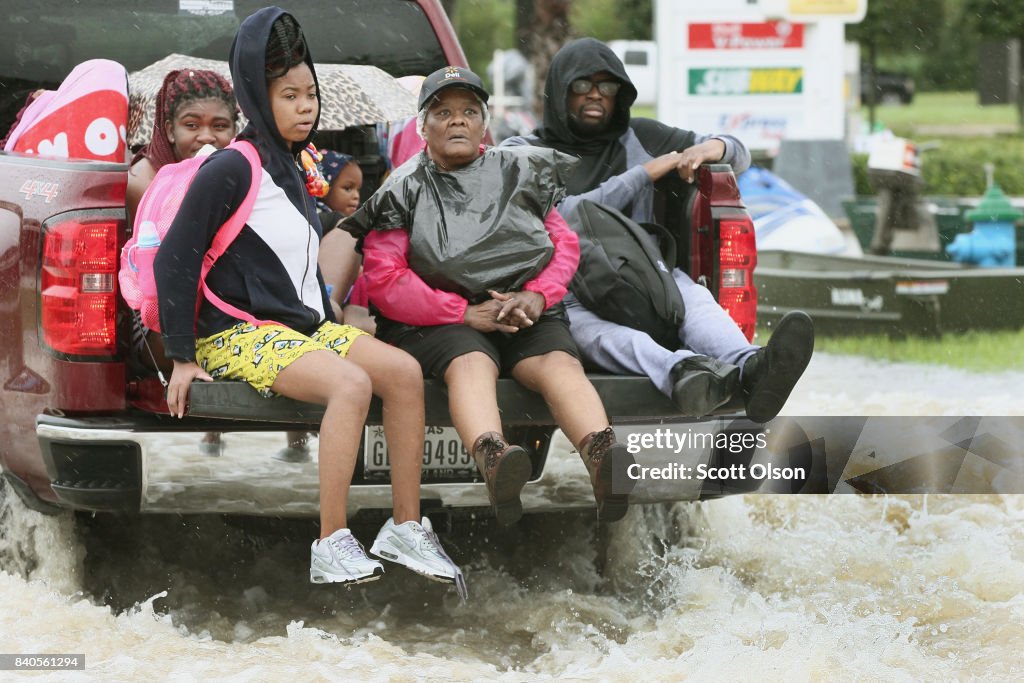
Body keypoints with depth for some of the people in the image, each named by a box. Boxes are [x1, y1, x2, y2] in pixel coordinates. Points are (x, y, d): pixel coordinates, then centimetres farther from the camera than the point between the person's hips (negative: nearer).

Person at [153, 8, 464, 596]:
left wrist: (329, 321, 17)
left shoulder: (295, 170, 15)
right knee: (350, 383, -31)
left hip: (302, 325, 8)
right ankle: (332, 548, -31)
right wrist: (182, 359, -13)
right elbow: (174, 261, -12)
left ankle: (406, 529, -8)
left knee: (404, 371, -13)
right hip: (239, 333, -8)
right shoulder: (231, 170, -11)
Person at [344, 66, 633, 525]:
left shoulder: (519, 173, 19)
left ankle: (602, 456, -62)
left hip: (525, 314, 3)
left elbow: (565, 243, 17)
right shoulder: (405, 190, 9)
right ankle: (492, 460, -71)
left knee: (559, 363, -31)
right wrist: (465, 313, -12)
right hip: (436, 320, -3)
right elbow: (383, 279, -2)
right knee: (472, 364, -38)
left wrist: (537, 296, -6)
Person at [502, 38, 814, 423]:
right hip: (565, 289, -3)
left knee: (690, 294, -33)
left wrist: (710, 148, -1)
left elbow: (739, 156, 25)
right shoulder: (522, 153, 13)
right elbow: (560, 218, -5)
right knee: (588, 324, -41)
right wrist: (648, 173, -4)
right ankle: (682, 372, -73)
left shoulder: (639, 138, 24)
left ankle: (750, 369, -66)